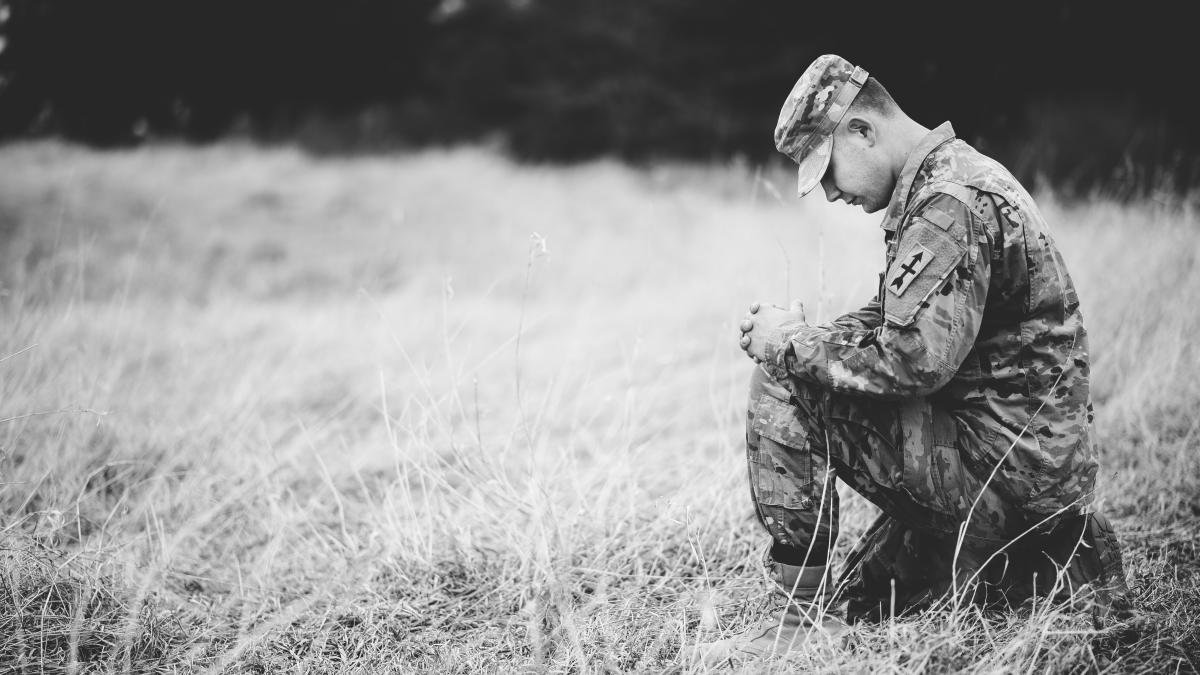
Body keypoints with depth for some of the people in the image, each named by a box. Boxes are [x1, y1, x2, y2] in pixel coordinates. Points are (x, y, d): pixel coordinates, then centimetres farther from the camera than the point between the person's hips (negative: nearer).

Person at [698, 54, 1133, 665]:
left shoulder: (948, 204, -19)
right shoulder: (953, 176, 14)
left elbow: (914, 362, -28)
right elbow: (892, 324, 18)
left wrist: (792, 344, -16)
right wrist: (801, 335, 1)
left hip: (1003, 461, -10)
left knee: (781, 385, -14)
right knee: (862, 600, 21)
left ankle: (804, 611, -10)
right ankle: (1062, 565, 20)